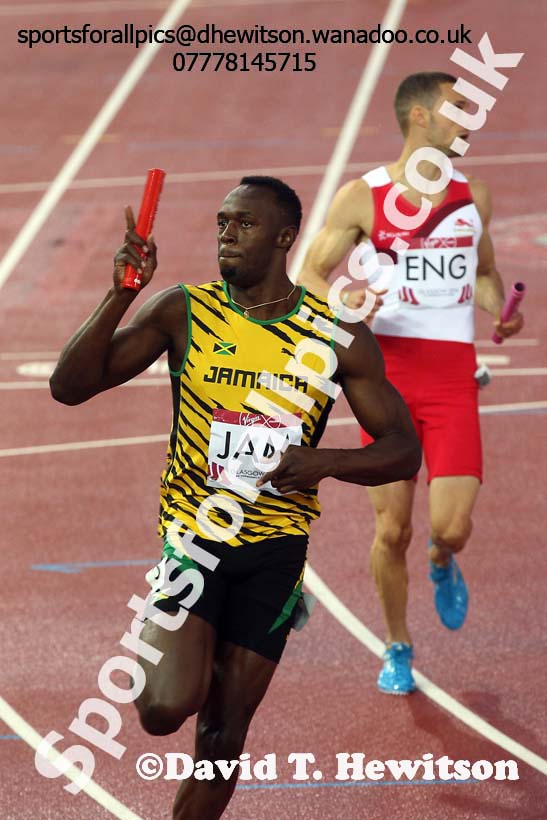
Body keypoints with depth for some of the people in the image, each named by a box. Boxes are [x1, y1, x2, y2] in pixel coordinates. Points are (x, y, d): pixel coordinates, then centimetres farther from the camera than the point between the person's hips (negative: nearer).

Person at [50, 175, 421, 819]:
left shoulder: (339, 337, -2)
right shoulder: (184, 313, -4)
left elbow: (402, 449, 3)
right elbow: (70, 386, -8)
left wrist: (326, 461, -17)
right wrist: (121, 295, -21)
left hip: (277, 547, 1)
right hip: (195, 535, -1)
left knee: (225, 735, 6)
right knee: (166, 708, -21)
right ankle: (179, 657, 14)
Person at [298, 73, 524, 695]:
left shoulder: (473, 197, 10)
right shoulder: (362, 198, -1)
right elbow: (308, 277, 2)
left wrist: (500, 309, 3)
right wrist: (344, 302, -19)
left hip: (453, 376, 2)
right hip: (388, 371, -2)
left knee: (452, 526, -10)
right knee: (392, 531, 1)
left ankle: (443, 567, 28)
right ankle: (397, 649, 23)